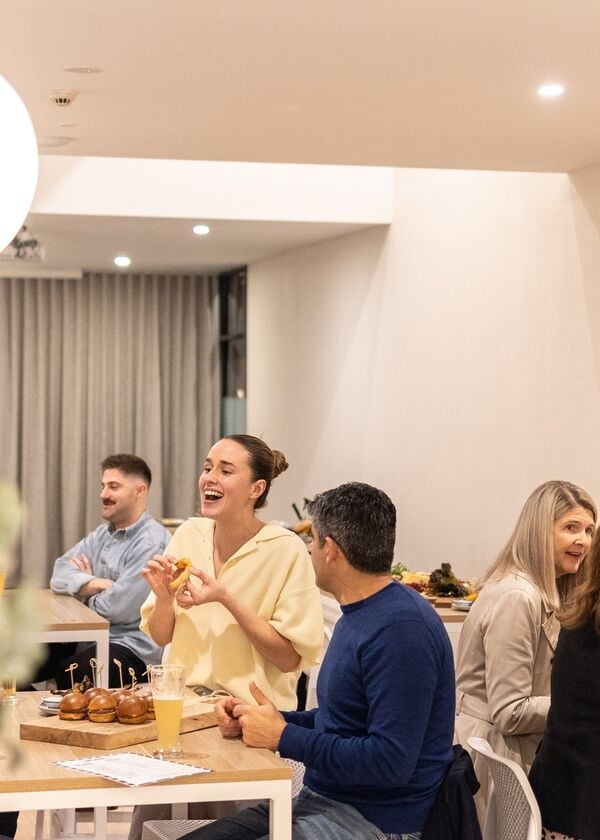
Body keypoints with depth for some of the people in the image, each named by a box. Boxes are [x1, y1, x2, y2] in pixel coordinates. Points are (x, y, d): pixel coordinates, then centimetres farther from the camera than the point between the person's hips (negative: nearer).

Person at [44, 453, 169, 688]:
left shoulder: (152, 543, -14)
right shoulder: (102, 534, 14)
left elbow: (116, 609, -19)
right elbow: (59, 576, 4)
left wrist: (83, 587, 1)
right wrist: (97, 584, -15)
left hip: (134, 649, -8)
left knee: (67, 674, -32)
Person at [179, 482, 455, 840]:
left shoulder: (401, 628, -21)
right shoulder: (361, 614, 13)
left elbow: (391, 761, -26)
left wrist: (284, 737, -17)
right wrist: (263, 720, 4)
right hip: (322, 799, 10)